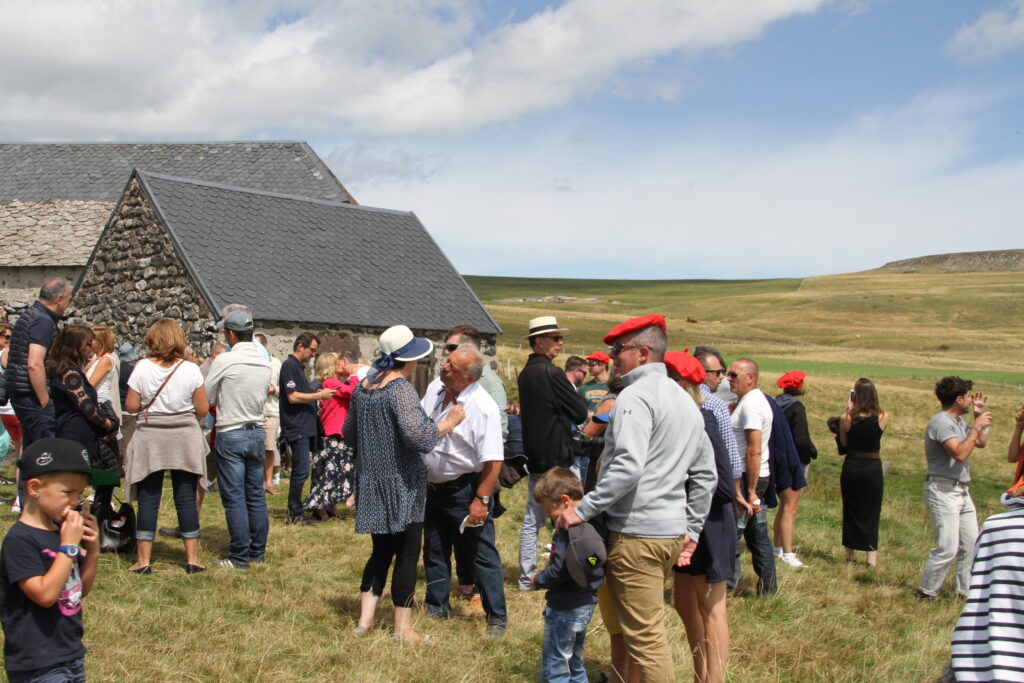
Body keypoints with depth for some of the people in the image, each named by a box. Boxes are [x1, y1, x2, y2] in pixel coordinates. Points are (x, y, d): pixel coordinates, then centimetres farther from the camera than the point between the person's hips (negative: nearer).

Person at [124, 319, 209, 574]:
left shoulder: (142, 368, -6)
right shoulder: (191, 369, -5)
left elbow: (131, 406, -5)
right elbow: (203, 409, -4)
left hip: (149, 439, 0)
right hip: (185, 439, 0)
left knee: (148, 498, 5)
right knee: (186, 498, 5)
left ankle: (143, 560, 5)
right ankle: (192, 558, 8)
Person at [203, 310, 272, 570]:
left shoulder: (224, 361, -12)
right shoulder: (265, 363, 5)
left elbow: (206, 398, -4)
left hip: (231, 434, -6)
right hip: (257, 432, 6)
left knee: (234, 497, -2)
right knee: (256, 495, 11)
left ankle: (240, 557, -1)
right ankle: (257, 551, 16)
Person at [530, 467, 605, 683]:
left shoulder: (569, 529, -22)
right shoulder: (593, 523, 5)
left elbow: (559, 571, -23)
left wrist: (537, 579, -4)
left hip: (565, 608, -9)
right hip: (585, 603, 9)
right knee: (574, 664, 20)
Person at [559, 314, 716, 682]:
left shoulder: (636, 396, -12)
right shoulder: (685, 400, 17)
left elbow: (627, 468, -23)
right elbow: (704, 474, 18)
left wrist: (582, 510, -17)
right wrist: (692, 531, 20)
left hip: (636, 532, -9)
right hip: (672, 531, 9)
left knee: (645, 636, -4)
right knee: (652, 629, 18)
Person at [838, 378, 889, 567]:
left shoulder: (846, 418, -13)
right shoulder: (883, 417, -11)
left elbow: (843, 444, 0)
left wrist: (849, 411, -2)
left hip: (851, 468, 0)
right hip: (873, 468, 0)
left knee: (851, 511, 14)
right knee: (871, 512, 9)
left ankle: (850, 556, 23)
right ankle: (872, 558, 6)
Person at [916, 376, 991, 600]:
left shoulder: (959, 421, 14)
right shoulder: (941, 423, -17)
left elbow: (981, 443, 24)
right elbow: (960, 453, -27)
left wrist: (980, 414, 14)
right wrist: (977, 427, -18)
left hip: (961, 491, 10)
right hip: (942, 491, -10)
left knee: (971, 544, 10)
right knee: (948, 547, -11)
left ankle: (966, 590, 20)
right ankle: (925, 593, -1)